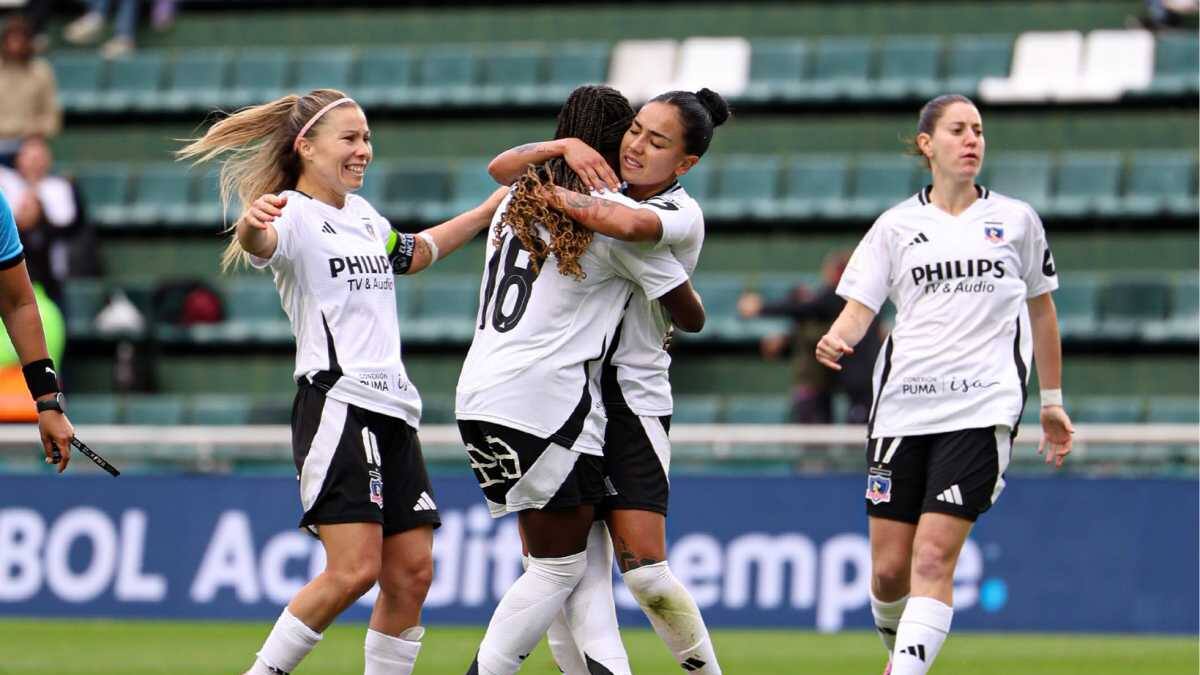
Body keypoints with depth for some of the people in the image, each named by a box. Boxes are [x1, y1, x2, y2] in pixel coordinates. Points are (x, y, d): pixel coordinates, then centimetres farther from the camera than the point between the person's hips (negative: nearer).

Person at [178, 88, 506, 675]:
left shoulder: (363, 214, 20)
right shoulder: (294, 214, -7)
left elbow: (411, 254, 42)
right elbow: (259, 245, -31)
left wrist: (488, 210, 44)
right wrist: (251, 227, -55)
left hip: (393, 410, 8)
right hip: (337, 403, -8)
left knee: (412, 572, 1)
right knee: (354, 570, -18)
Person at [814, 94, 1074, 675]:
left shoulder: (1016, 220, 10)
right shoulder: (897, 225, 9)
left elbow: (1041, 310, 20)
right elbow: (859, 308, 3)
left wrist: (1052, 401, 21)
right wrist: (836, 340, -20)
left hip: (982, 409, -2)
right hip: (902, 405, 2)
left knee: (933, 559, -16)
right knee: (888, 570, 2)